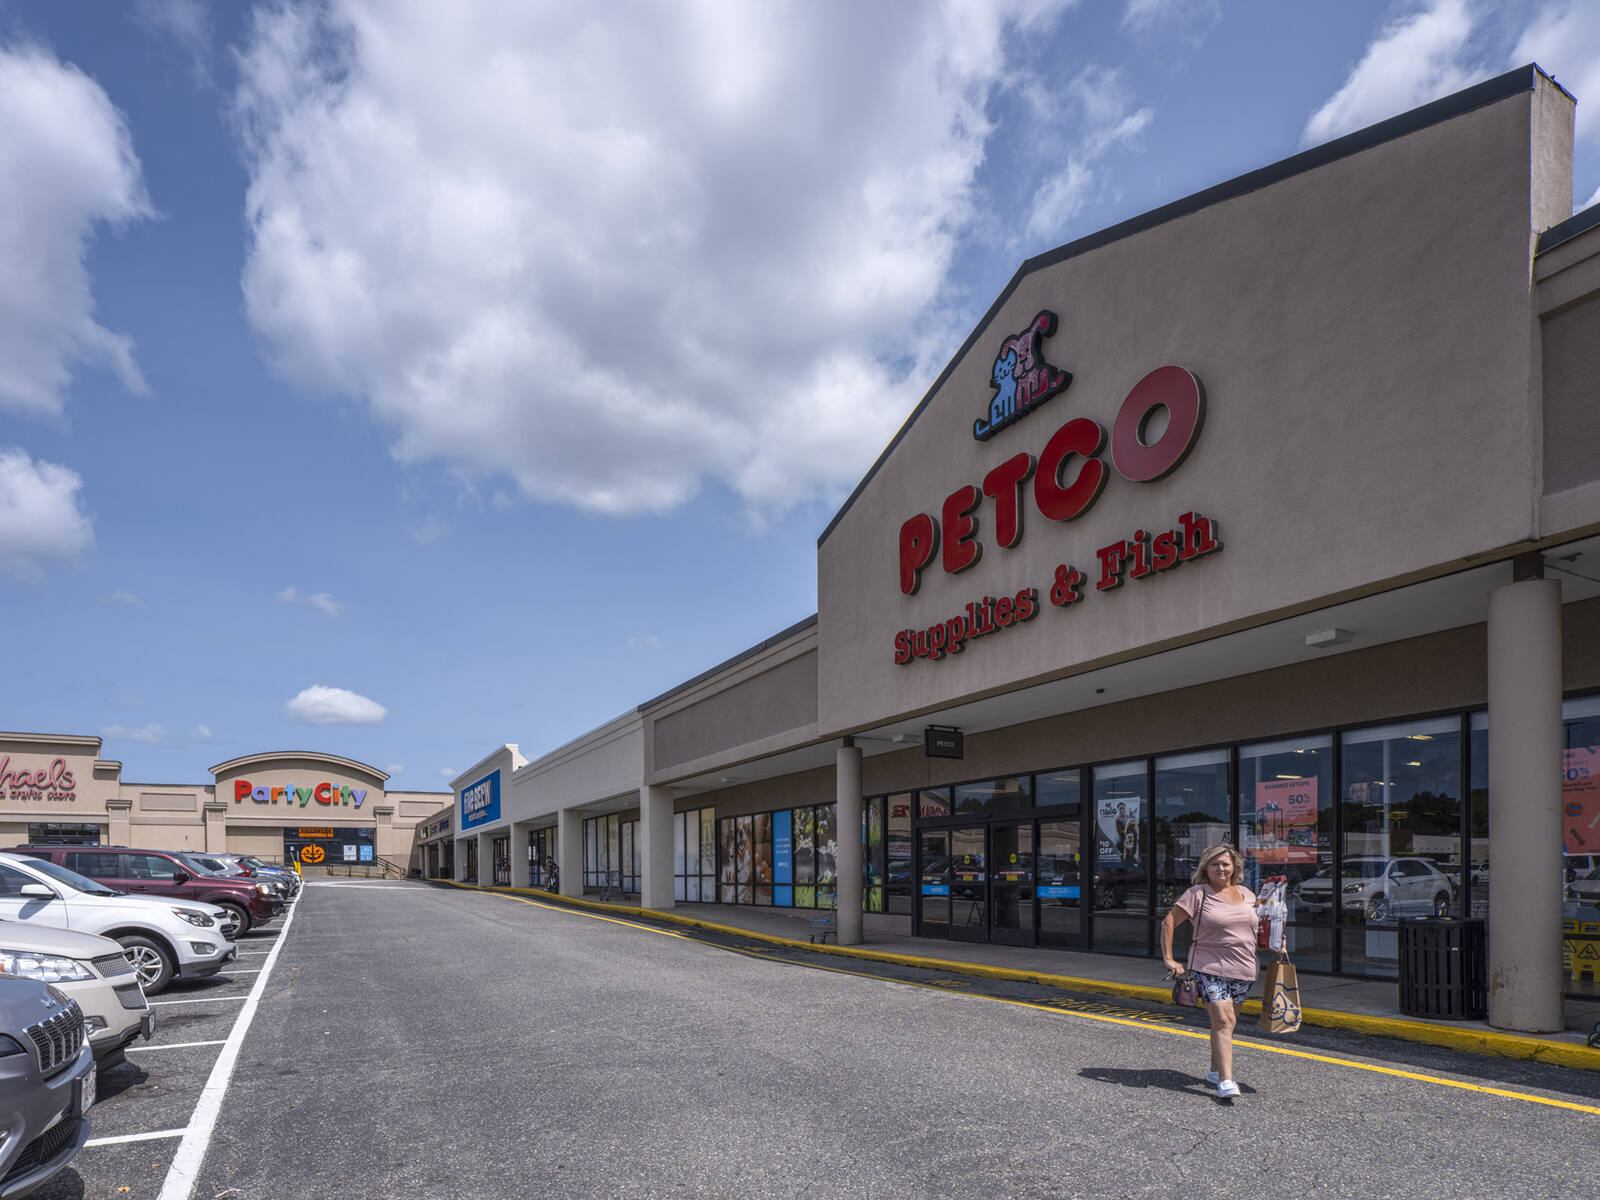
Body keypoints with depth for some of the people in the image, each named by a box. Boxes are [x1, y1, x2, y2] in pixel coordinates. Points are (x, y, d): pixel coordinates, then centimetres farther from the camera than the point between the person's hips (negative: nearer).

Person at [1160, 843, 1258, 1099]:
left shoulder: (1247, 895, 12)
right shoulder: (1198, 893, -5)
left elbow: (1257, 928, 28)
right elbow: (1168, 922, -5)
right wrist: (1169, 959, -10)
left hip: (1244, 970, 5)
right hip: (1210, 968, -5)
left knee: (1227, 1023, 12)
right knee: (1222, 1022, -15)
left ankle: (1215, 1070, 28)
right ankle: (1226, 1081, -18)